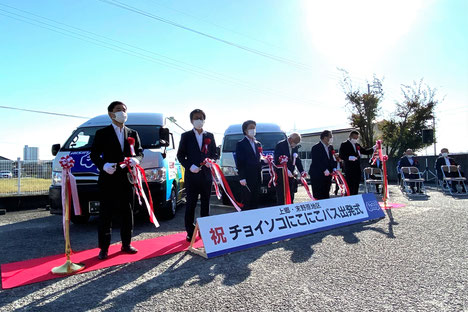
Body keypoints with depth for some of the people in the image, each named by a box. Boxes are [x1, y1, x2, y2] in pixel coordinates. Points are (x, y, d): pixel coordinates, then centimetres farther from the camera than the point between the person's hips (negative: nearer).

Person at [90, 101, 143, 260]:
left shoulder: (133, 133, 14)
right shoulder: (102, 133, 3)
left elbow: (140, 152, 13)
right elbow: (94, 154, 0)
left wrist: (136, 159, -10)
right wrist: (103, 165, -19)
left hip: (127, 180, 3)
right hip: (108, 180, -3)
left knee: (127, 214, 10)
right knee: (105, 215, 3)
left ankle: (126, 244, 23)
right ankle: (104, 248, 12)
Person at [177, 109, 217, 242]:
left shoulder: (210, 136, 12)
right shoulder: (186, 136, 4)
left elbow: (214, 154, 14)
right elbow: (180, 155, 2)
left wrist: (211, 161, -8)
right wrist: (189, 166, -13)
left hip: (206, 175, 3)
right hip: (191, 175, -3)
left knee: (205, 204, 10)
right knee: (190, 205, 1)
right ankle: (190, 233, 8)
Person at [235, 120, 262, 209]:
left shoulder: (258, 144, 18)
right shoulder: (241, 144, -1)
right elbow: (239, 162, -7)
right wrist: (242, 178, -14)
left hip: (257, 178, 6)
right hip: (247, 178, -6)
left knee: (255, 201, 10)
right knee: (246, 203, -3)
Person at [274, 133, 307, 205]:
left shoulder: (295, 147, 9)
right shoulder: (280, 145, -12)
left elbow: (297, 160, 12)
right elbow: (277, 160, -18)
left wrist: (301, 171, -2)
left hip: (290, 175, 7)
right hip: (281, 175, -7)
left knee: (291, 196, 10)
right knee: (281, 197, -3)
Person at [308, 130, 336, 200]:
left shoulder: (329, 148, 16)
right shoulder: (316, 148, -9)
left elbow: (331, 159, 16)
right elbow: (316, 162, -17)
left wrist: (334, 168, -2)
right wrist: (324, 170, -23)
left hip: (327, 175, 8)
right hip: (317, 176, -8)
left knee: (326, 196, 8)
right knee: (318, 197, -5)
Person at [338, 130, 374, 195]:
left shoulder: (357, 145, 18)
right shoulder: (344, 145, -3)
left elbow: (365, 151, 21)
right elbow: (341, 156, -11)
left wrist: (373, 149, 8)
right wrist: (349, 157, -24)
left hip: (357, 169, 7)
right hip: (349, 170, -7)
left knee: (356, 187, 10)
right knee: (350, 187, -6)